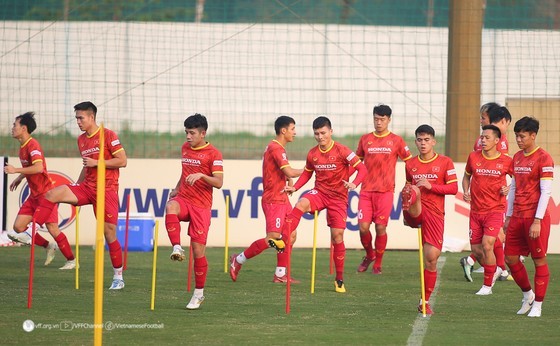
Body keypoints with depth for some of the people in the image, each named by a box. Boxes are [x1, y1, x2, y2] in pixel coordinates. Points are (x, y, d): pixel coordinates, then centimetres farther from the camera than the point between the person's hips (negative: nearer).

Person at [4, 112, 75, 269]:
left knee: (53, 228, -7)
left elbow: (38, 168, -31)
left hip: (44, 194, -9)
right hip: (34, 195, 9)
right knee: (18, 227, 1)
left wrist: (16, 170, -26)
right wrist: (19, 178, 17)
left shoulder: (32, 145, -17)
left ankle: (71, 260, 5)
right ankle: (48, 247, 16)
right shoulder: (23, 146, 11)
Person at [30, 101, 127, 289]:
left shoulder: (108, 135, -8)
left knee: (109, 233, -4)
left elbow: (122, 161, -11)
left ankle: (118, 277, 7)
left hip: (107, 191, -6)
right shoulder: (81, 140, 13)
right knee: (52, 194, -15)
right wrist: (77, 185, 16)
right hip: (87, 188, 6)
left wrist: (96, 162, -15)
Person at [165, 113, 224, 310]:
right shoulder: (185, 148, 13)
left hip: (201, 205, -4)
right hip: (183, 199, 4)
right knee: (171, 207, -36)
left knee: (199, 250, -4)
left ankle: (199, 293, 10)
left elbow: (219, 183, -13)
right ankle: (177, 248, -36)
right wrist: (177, 189, 15)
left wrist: (201, 175, -29)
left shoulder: (213, 154, -5)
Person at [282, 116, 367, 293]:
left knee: (337, 236, -4)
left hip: (338, 197, -3)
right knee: (301, 204, -31)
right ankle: (282, 240, -39)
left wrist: (354, 184, -31)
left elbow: (362, 169, -13)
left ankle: (340, 279, 9)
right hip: (320, 192, 3)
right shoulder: (312, 154, 3)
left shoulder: (341, 151, -11)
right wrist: (295, 187, 4)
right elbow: (307, 173, 20)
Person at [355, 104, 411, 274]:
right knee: (363, 227, -5)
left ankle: (378, 263, 12)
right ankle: (369, 255, 22)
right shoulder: (365, 139, 10)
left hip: (385, 191, -2)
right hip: (366, 190, 2)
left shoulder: (396, 141, 3)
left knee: (381, 228, -3)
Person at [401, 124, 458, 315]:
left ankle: (425, 302, 8)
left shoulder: (445, 162, 4)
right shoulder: (410, 164, 13)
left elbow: (453, 188, -2)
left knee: (431, 258, -5)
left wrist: (431, 186, -14)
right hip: (415, 214, 1)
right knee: (413, 192, -33)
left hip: (435, 214, -1)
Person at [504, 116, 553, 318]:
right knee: (510, 258, 8)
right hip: (517, 217, 8)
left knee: (539, 260, 0)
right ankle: (527, 295, 27)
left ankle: (537, 305, 6)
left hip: (535, 218, -7)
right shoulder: (517, 158, 14)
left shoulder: (543, 159, -9)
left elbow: (546, 192, -13)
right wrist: (508, 216, 18)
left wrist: (537, 221, -18)